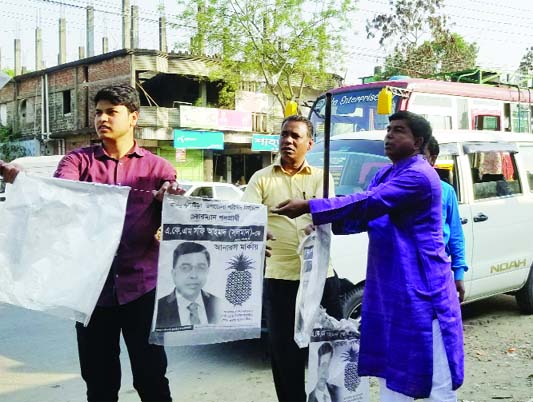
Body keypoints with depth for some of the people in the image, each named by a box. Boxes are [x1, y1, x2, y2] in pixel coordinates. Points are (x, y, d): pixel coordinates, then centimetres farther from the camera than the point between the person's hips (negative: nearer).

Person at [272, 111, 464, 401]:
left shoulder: (419, 176, -16)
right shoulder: (385, 174, 16)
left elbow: (368, 203, -25)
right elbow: (365, 217, 12)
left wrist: (309, 207, -24)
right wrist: (323, 223, -7)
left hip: (420, 287, -9)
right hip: (388, 286, 9)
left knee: (433, 376, 0)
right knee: (392, 370, 16)